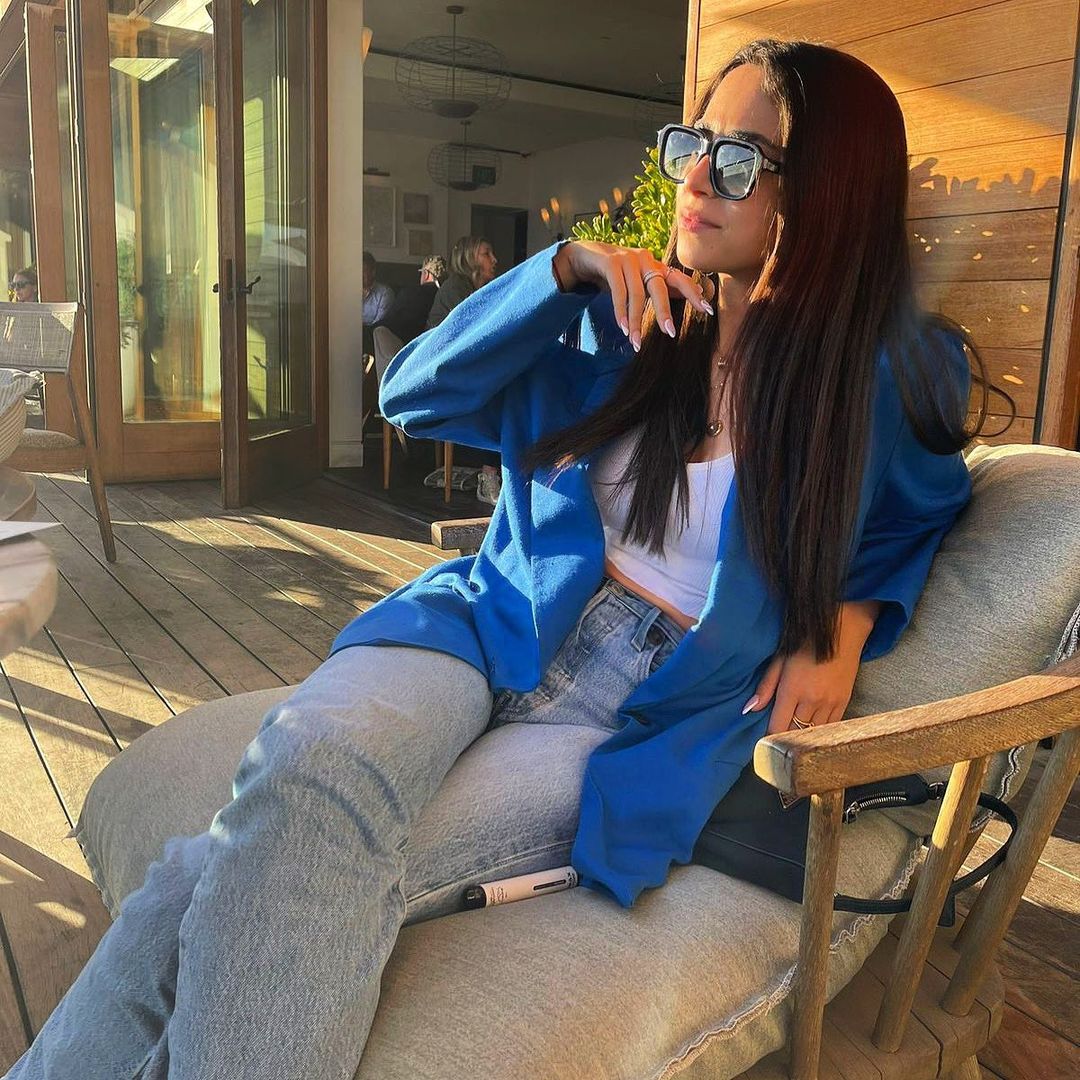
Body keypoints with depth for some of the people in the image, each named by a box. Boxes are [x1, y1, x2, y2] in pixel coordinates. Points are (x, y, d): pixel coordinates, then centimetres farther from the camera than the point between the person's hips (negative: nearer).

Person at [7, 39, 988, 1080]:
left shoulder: (881, 381, 3)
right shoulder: (628, 314, 10)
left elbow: (921, 512, 23)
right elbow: (415, 393, 7)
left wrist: (845, 624, 2)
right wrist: (568, 264, -5)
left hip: (640, 722, -2)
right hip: (492, 622, 3)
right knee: (307, 764, -33)